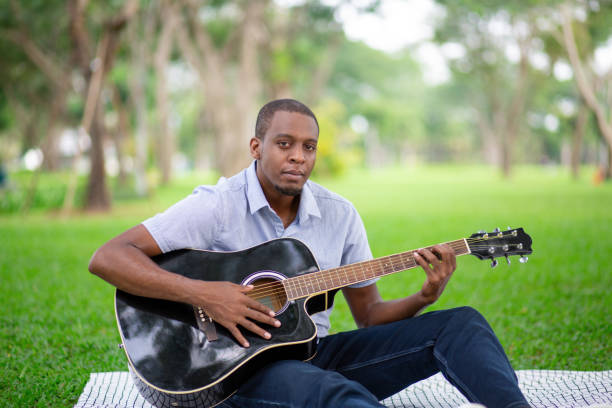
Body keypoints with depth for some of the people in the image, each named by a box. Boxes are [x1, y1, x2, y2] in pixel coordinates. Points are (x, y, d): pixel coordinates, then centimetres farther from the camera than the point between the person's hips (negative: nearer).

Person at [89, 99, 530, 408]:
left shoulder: (340, 215, 7)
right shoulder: (218, 206, -8)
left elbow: (370, 315, 11)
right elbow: (107, 258, -15)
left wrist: (424, 297, -10)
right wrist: (202, 293, -26)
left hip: (315, 353, 6)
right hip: (235, 363, -6)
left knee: (461, 324, -9)